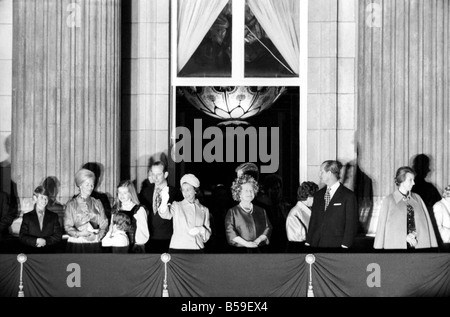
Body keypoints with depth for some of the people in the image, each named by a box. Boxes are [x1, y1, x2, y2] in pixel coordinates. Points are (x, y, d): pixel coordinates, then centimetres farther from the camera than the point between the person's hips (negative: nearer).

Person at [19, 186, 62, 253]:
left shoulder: (54, 216, 17)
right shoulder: (27, 217, 14)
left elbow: (58, 236, 7)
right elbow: (22, 237, 4)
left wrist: (46, 241, -9)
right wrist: (36, 241, -12)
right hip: (32, 251, -1)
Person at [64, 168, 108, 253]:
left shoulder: (97, 204, 14)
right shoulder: (71, 204, 7)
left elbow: (104, 225, 9)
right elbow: (67, 227, 1)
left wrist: (97, 236, -10)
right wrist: (80, 234, -17)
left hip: (94, 246, 2)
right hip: (76, 245, -2)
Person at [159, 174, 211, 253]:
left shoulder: (204, 210, 14)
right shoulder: (177, 206, 8)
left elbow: (207, 236, 16)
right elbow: (165, 214, -15)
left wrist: (201, 230, -6)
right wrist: (164, 202, -35)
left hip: (197, 249, 2)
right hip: (177, 249, -2)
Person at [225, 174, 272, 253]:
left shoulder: (261, 211, 17)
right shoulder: (232, 212, 6)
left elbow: (268, 228, 11)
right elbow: (230, 232, -4)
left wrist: (258, 240, -6)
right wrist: (246, 243, -13)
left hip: (260, 249, 3)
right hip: (240, 250, -3)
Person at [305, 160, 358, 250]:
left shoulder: (348, 196, -2)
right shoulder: (318, 195, 15)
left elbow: (351, 224, -5)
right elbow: (313, 221, 15)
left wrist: (345, 246, -12)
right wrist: (308, 242, 7)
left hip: (336, 246, -5)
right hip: (316, 244, 5)